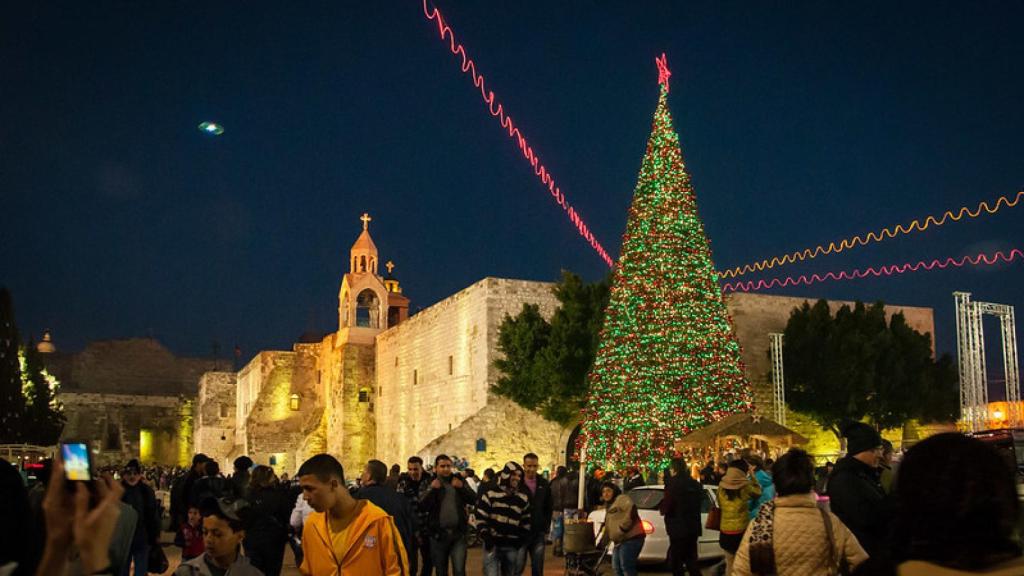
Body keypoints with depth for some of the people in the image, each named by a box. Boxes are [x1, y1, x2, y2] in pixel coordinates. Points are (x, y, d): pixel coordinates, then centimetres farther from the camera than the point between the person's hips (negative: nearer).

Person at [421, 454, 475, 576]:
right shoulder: (430, 483, 1)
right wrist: (432, 489, -24)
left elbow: (474, 500, -2)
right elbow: (422, 505, -11)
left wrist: (462, 487, -17)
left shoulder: (458, 481, 6)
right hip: (438, 534, 0)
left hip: (458, 533, 0)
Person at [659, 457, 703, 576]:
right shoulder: (695, 484, 7)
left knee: (676, 562, 3)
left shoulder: (673, 483, -16)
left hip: (678, 528, -7)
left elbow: (666, 507, -19)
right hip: (693, 527, 7)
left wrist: (661, 509, 2)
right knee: (691, 560, 17)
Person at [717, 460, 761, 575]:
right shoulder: (745, 487, -13)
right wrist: (752, 474, 12)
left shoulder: (722, 486, -3)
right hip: (741, 532, -3)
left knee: (730, 564, 15)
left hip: (725, 532, 3)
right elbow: (758, 491, 7)